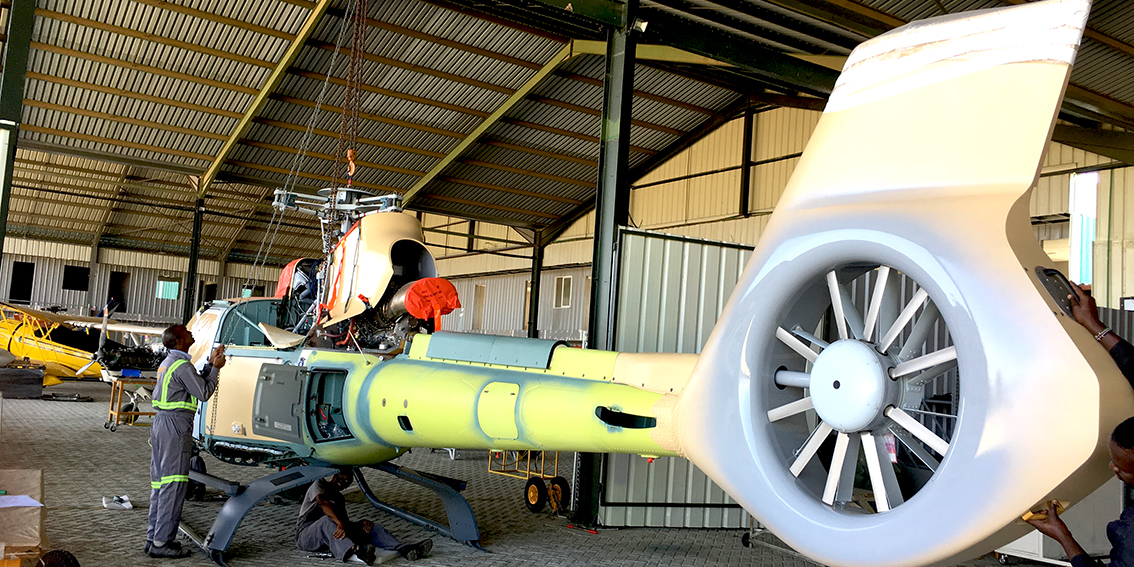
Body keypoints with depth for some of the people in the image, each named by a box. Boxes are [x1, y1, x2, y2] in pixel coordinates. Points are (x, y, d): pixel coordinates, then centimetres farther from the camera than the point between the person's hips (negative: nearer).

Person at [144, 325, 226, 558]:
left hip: (161, 424, 10)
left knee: (160, 482, 13)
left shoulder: (169, 362, 17)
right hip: (175, 427, -10)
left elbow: (196, 382, 22)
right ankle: (162, 542, -5)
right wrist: (216, 368, -1)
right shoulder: (182, 365, -14)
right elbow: (204, 392, -12)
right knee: (173, 484, -7)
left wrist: (210, 363, 20)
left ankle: (153, 537, 18)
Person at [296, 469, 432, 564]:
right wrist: (340, 523, -38)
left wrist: (361, 523, -8)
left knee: (367, 527, -9)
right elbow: (322, 502, -20)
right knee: (327, 520, -39)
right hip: (306, 534, -7)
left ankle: (404, 549, -30)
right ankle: (354, 552, -69)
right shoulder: (320, 484, 3)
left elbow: (346, 521, 16)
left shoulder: (339, 498, 27)